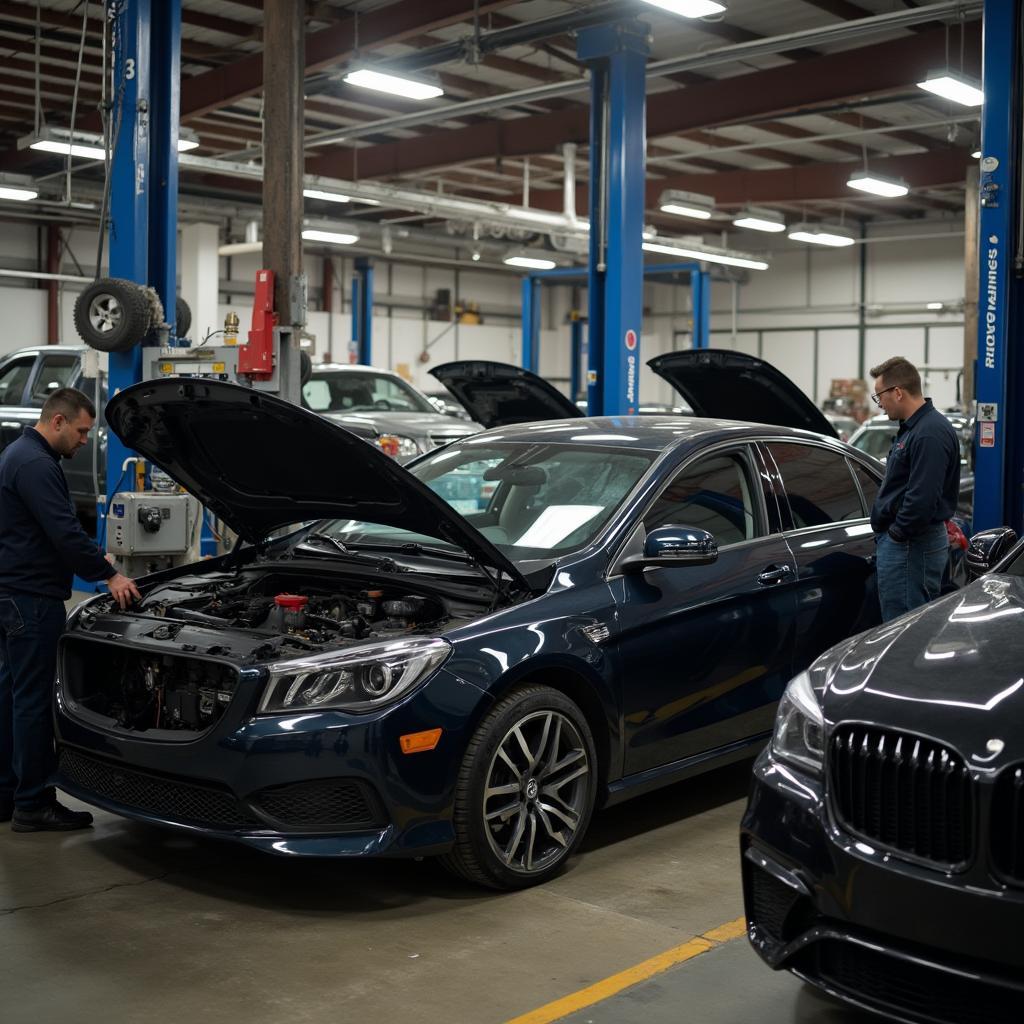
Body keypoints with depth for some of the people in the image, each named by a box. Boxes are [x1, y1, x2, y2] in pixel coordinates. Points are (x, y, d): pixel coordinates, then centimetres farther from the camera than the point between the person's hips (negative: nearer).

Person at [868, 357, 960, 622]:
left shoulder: (930, 433, -19)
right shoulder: (912, 427, 16)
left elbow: (923, 498, -26)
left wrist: (897, 533, -15)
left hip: (910, 547, -11)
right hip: (899, 543, 11)